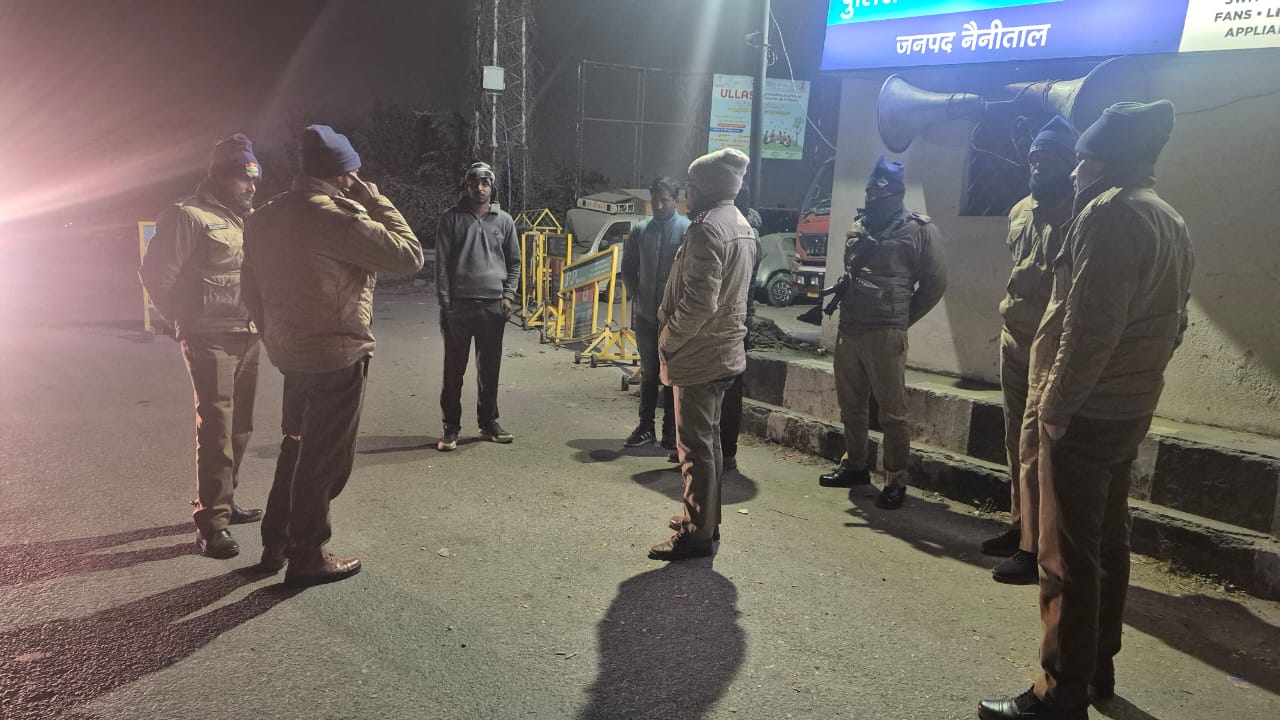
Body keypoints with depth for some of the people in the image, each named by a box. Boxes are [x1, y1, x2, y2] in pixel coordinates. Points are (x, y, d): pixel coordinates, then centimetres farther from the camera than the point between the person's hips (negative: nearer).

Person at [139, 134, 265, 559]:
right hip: (211, 339, -7)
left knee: (239, 427, 13)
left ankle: (224, 502, 27)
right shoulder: (189, 217, -9)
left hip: (249, 337, 7)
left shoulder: (249, 219, 14)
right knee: (216, 429, -7)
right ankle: (211, 523, -2)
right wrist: (186, 323, -3)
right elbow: (155, 274, -9)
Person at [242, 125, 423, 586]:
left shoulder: (265, 217, 8)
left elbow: (252, 288, 14)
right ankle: (307, 557, 14)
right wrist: (376, 202, -6)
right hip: (337, 354, -8)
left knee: (297, 445, 22)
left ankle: (275, 543, 31)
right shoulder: (338, 216, -19)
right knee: (326, 457, 3)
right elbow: (409, 255, -16)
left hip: (290, 352, 9)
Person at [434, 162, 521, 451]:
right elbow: (441, 264, 0)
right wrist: (444, 302, -6)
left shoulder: (504, 221, 10)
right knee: (454, 369, 1)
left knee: (490, 369, 9)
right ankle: (451, 427, 10)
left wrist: (509, 295, 0)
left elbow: (514, 262, 13)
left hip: (494, 305, 2)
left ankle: (488, 422, 21)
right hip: (459, 305, -2)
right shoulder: (451, 219, 3)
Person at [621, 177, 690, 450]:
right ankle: (646, 427, 20)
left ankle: (671, 430, 14)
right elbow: (628, 269, 12)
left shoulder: (687, 230, -9)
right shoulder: (640, 230, 5)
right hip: (645, 314, 4)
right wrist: (635, 296, 3)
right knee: (649, 373, 12)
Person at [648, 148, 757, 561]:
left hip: (698, 355, -10)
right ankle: (706, 520, 29)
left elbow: (698, 302, -25)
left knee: (696, 446, -2)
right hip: (726, 351, 10)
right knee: (708, 440, 18)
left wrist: (667, 341, -12)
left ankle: (697, 534, 6)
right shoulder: (742, 225, 13)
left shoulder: (707, 228, -18)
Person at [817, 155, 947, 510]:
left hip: (885, 335, -6)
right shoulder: (858, 227, 15)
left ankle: (896, 480, 6)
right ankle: (854, 465, 29)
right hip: (848, 330, 7)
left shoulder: (920, 230, -4)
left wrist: (901, 320, 2)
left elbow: (935, 283, -2)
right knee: (850, 404, 15)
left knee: (892, 410, -2)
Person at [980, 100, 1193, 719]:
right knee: (1107, 542, 17)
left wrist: (1055, 405, -16)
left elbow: (1090, 326, -22)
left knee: (1068, 554, -4)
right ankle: (1098, 668, 29)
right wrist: (1137, 383, 19)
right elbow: (1171, 325, 18)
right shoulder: (1171, 222, 16)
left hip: (1086, 411, -10)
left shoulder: (1110, 212, -14)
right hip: (1130, 409, 10)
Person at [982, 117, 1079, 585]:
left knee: (1036, 449, -7)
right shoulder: (1020, 210, 12)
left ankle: (1035, 548, 0)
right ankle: (1020, 527, 27)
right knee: (1017, 443, 15)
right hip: (1014, 340, 8)